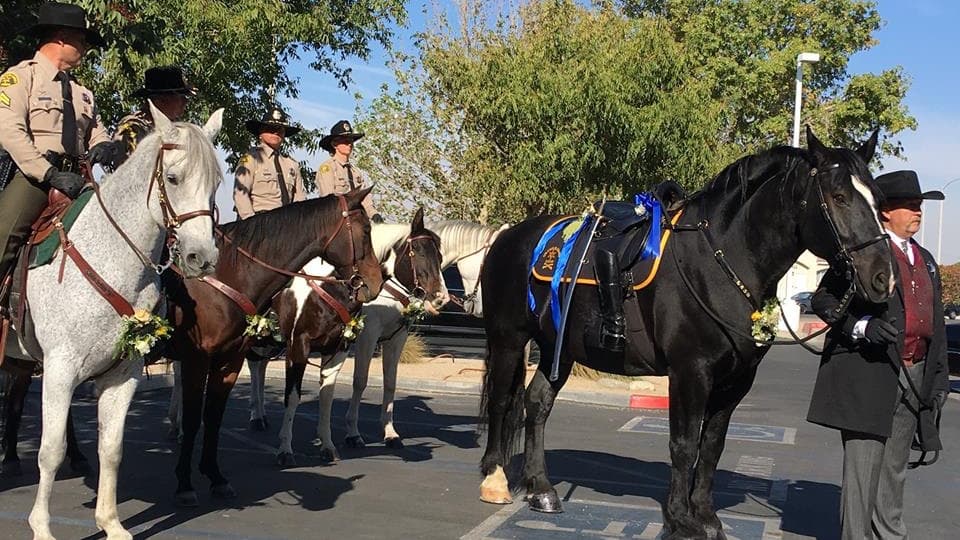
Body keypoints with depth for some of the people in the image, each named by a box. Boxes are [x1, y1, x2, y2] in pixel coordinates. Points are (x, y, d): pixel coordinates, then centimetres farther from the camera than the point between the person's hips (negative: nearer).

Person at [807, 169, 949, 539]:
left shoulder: (925, 261, 19)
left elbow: (936, 324, 21)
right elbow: (822, 299, -10)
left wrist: (938, 379, 16)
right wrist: (861, 327, -23)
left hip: (914, 379, 7)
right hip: (867, 374, -7)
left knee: (894, 472, 14)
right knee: (862, 467, -7)